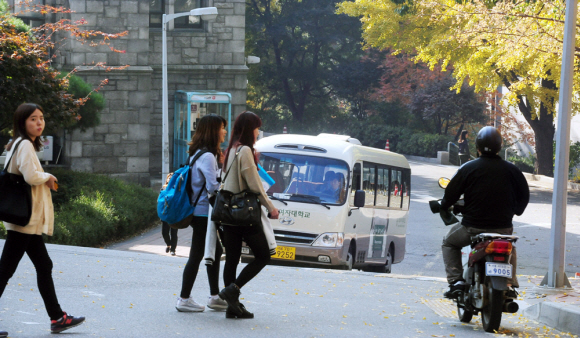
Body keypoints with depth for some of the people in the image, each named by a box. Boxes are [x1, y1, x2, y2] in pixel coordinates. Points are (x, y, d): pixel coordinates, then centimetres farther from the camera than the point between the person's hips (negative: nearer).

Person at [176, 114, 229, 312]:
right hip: (203, 213, -10)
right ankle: (184, 299, 4)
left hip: (202, 213, 10)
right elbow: (213, 187, -24)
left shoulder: (200, 153, 14)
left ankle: (214, 296, 23)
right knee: (197, 255, -3)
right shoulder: (207, 156, -18)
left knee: (215, 251, 16)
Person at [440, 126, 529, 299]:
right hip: (503, 229, 2)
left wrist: (444, 207, 20)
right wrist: (515, 211, 31)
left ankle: (456, 280, 7)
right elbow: (524, 196, 10)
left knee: (449, 242, 26)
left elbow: (451, 193, -3)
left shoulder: (467, 168, -7)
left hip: (472, 227, -2)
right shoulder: (511, 170, 0)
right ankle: (510, 284, 20)